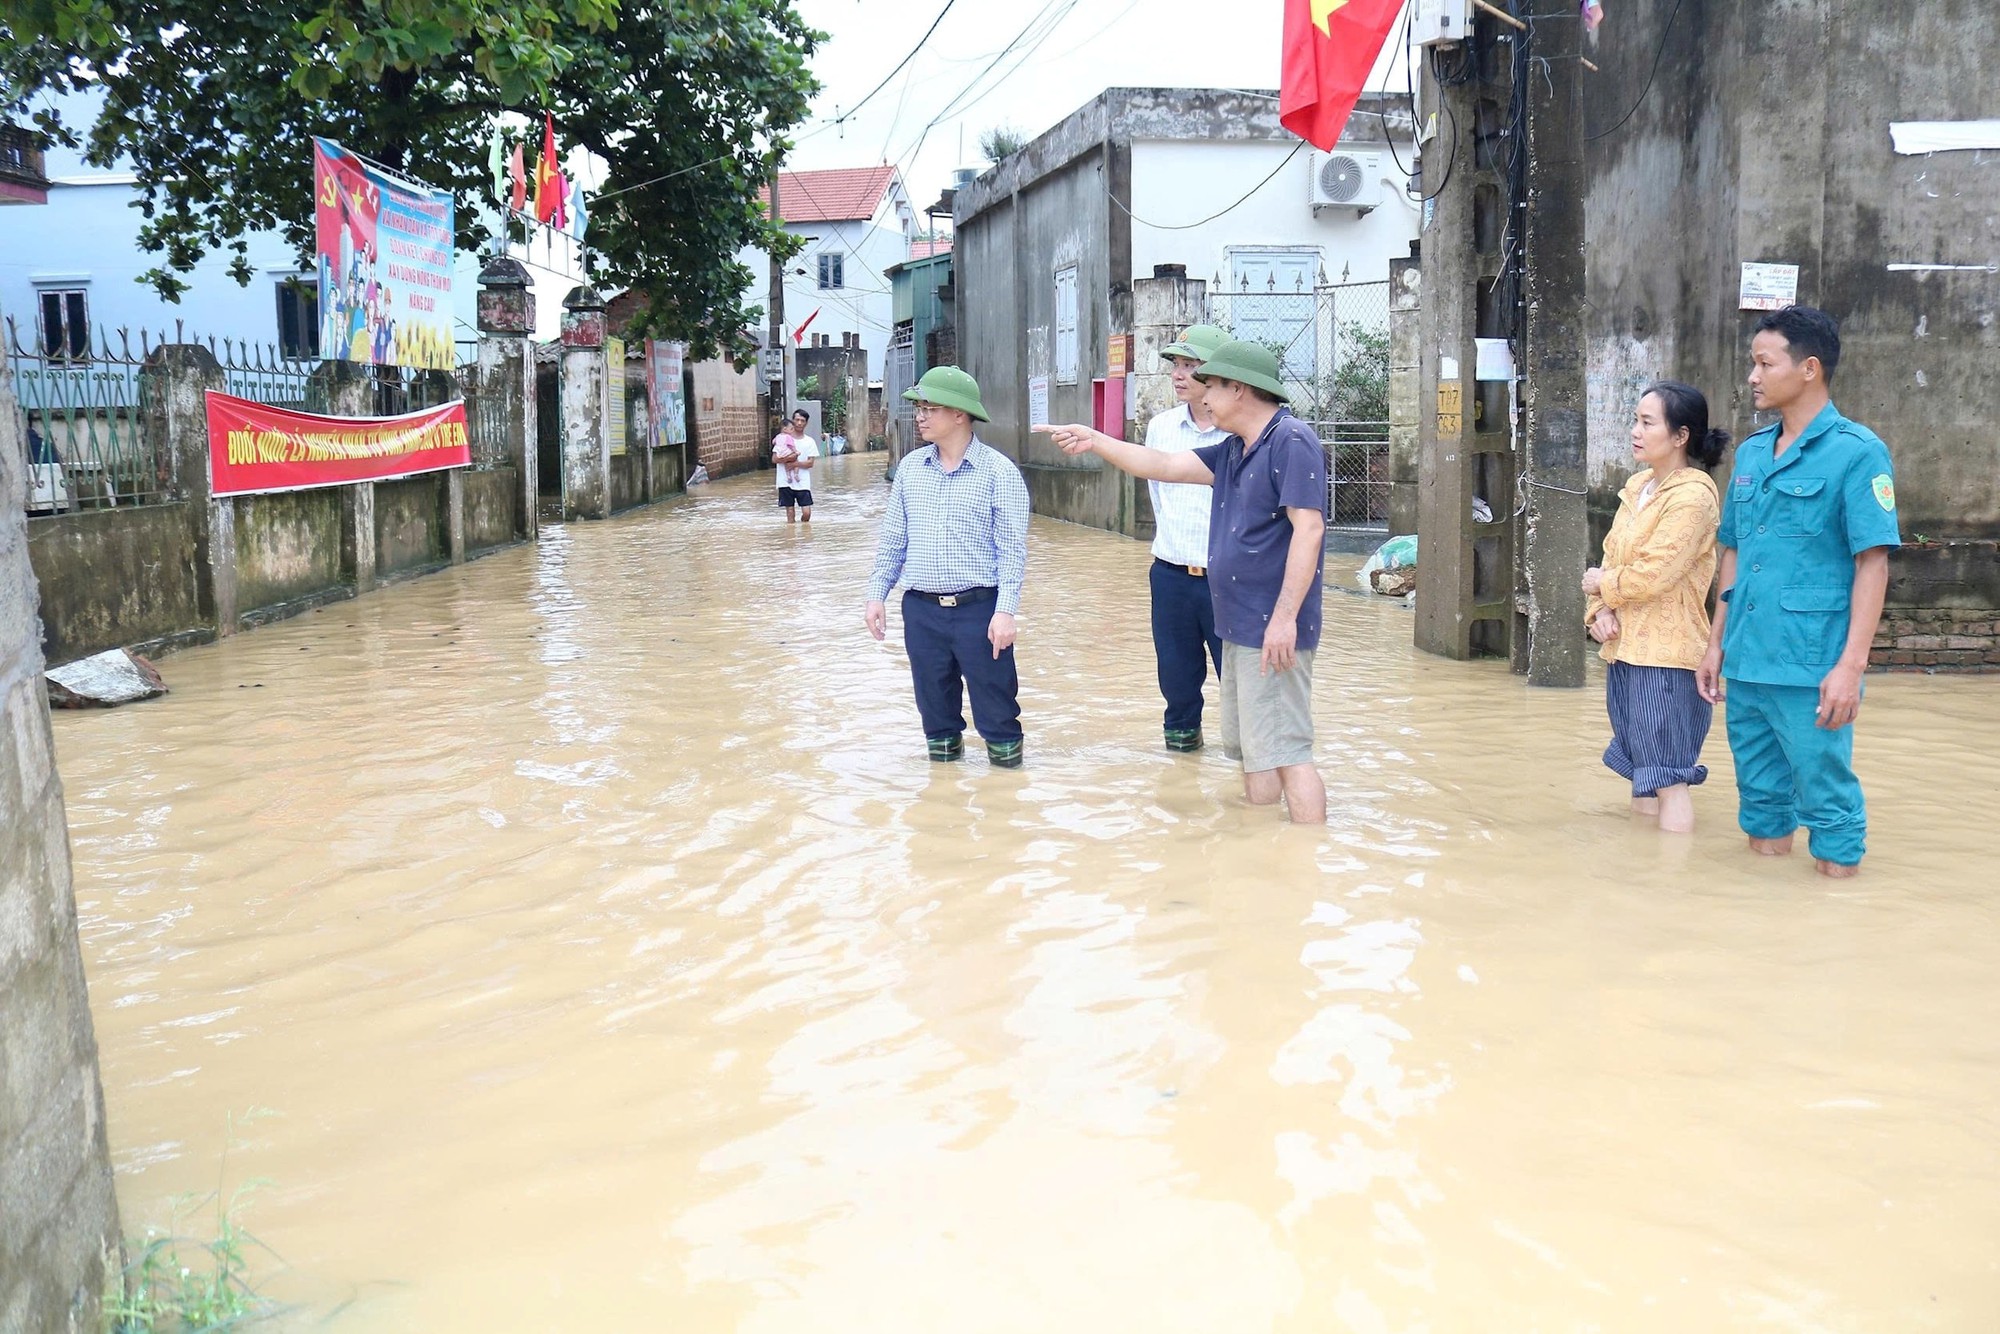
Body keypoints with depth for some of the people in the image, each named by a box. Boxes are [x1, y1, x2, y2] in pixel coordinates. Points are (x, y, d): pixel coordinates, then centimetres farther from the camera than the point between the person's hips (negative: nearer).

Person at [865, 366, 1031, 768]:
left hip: (979, 608, -4)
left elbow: (1012, 549, -9)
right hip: (921, 609, 4)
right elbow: (892, 539, 13)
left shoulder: (999, 471, -7)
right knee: (934, 701, 14)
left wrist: (1005, 610, -15)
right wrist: (877, 594, 8)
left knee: (994, 702, 2)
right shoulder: (910, 467, 8)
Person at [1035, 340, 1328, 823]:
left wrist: (1285, 617, -25)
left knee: (1283, 751, -10)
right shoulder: (1234, 450, 14)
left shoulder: (1292, 442, -14)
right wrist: (1095, 441, 17)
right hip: (1239, 627, 10)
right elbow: (1165, 467, 20)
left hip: (1273, 629, -10)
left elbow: (1308, 529, -21)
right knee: (1247, 747, 14)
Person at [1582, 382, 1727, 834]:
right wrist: (1600, 610, -5)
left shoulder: (1691, 496, -14)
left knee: (1668, 779, -6)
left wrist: (1602, 584, -4)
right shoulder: (1637, 488, 13)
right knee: (1640, 773, 15)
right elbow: (1610, 557, 12)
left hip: (1666, 653, -9)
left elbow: (1652, 575, -21)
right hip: (1625, 646, 9)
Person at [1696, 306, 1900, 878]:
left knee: (1827, 794, 1)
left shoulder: (1856, 452, -7)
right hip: (1745, 662, 6)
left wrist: (1851, 666, -16)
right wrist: (1717, 644, 16)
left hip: (1810, 669, -6)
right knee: (1759, 789, 15)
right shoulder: (1751, 453, 12)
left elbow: (1872, 563, -11)